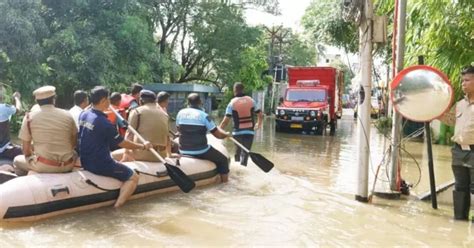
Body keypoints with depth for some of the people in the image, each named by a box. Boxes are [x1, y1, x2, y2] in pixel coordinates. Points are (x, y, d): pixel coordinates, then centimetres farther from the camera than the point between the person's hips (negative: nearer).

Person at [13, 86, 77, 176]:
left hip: (43, 166, -1)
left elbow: (26, 151, 0)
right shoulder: (67, 115, 2)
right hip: (67, 166, 2)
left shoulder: (29, 117, -2)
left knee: (17, 160, 26)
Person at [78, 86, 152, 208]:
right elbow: (122, 143, -13)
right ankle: (117, 207, -13)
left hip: (85, 162, 9)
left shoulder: (84, 115, 1)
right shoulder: (104, 123, -23)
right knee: (133, 177, 0)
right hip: (100, 165, -9)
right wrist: (143, 146, 1)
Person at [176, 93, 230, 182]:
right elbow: (218, 135, -9)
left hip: (184, 151, 5)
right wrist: (227, 134, 12)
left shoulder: (180, 113, 0)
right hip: (201, 152, -5)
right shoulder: (203, 115, -12)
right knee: (223, 160, 15)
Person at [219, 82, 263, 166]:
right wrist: (258, 125, 26)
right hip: (249, 131, 1)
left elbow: (226, 121, -11)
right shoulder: (251, 100, 2)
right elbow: (260, 115, 8)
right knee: (245, 153, 3)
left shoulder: (232, 103, -6)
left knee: (238, 151, 21)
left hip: (237, 132, -1)